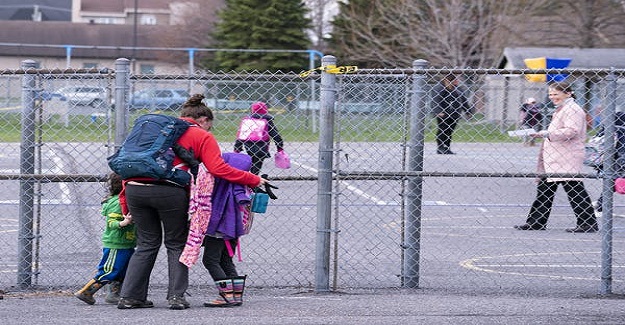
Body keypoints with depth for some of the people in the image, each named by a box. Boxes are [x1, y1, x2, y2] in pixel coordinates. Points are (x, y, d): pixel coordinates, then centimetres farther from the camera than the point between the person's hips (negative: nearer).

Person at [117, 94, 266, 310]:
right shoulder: (202, 137, 10)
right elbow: (219, 169, -4)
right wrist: (254, 180, 3)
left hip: (135, 188, 5)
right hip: (169, 191, -5)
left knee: (147, 244, 16)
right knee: (176, 244, 13)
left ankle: (129, 296, 12)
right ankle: (176, 296, 7)